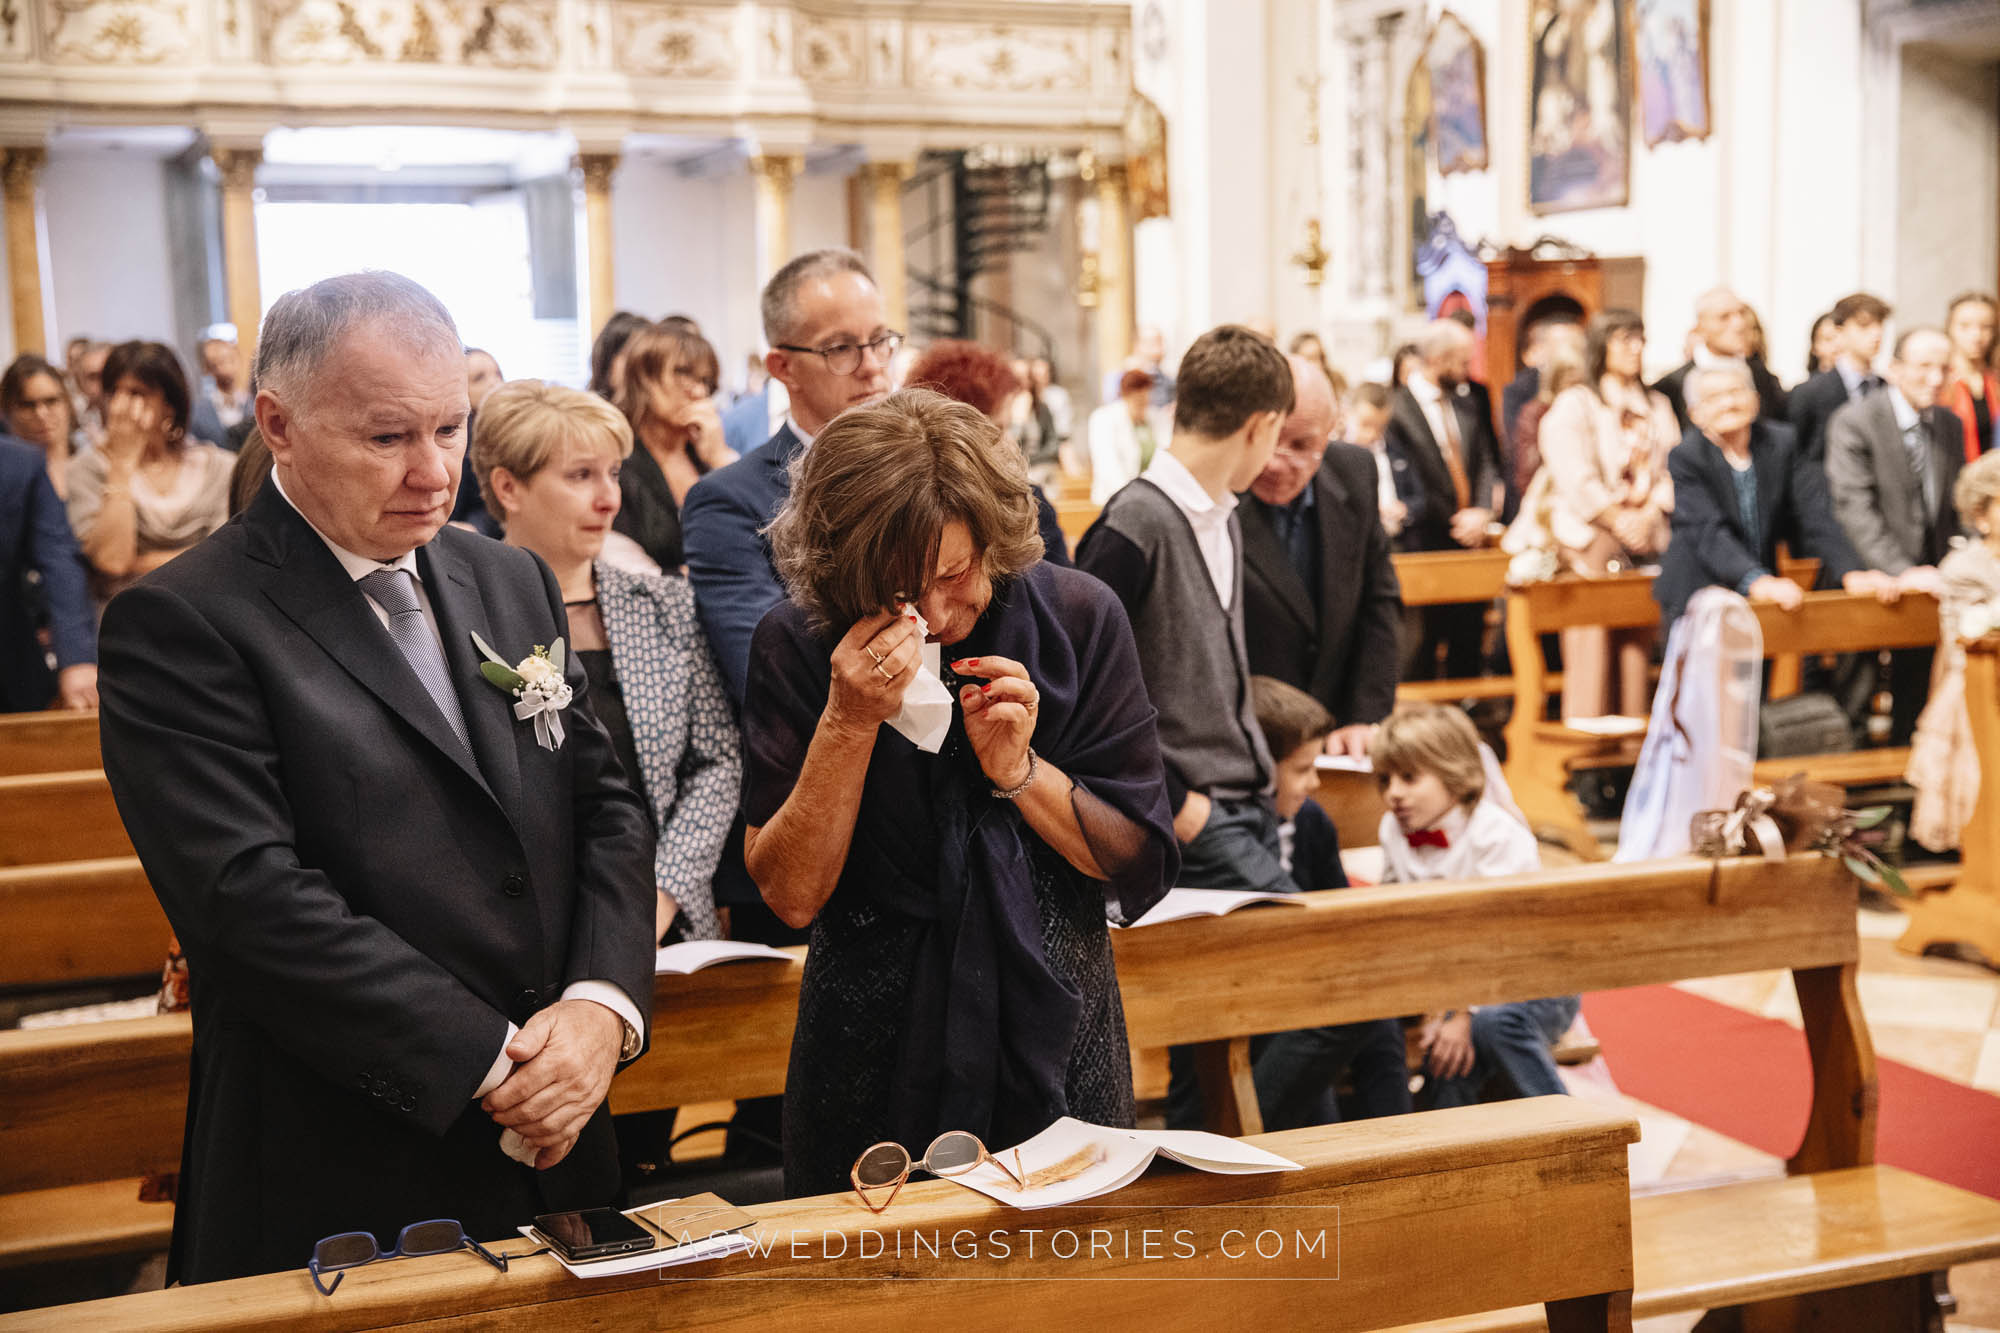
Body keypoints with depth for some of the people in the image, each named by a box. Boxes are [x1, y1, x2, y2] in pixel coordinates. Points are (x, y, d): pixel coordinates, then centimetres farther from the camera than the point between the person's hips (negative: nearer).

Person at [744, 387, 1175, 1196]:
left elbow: (1145, 868, -4)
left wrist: (1017, 768, -18)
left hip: (1055, 1036, 1)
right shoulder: (798, 644, -10)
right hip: (874, 1059, -1)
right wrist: (847, 722, -24)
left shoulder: (1077, 617, -7)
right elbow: (791, 895, -14)